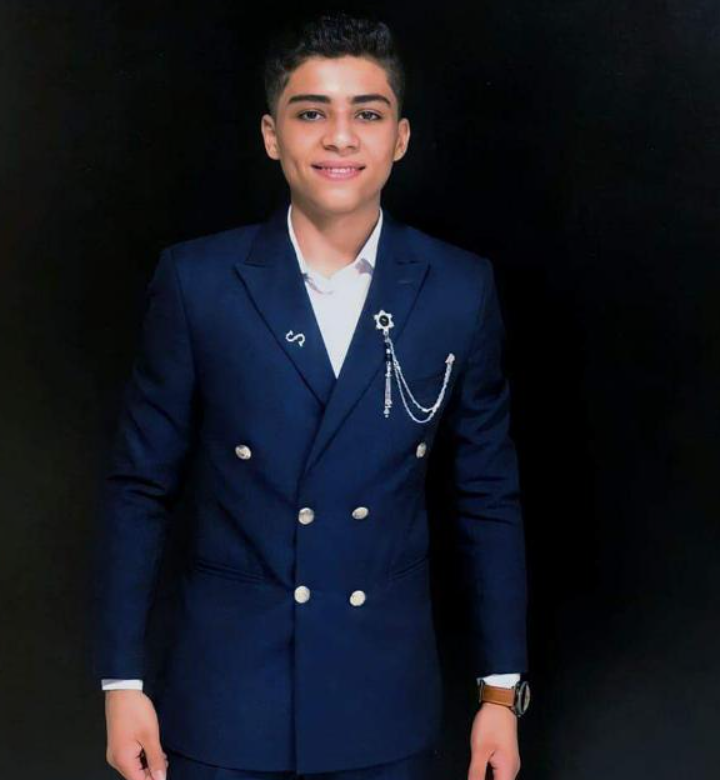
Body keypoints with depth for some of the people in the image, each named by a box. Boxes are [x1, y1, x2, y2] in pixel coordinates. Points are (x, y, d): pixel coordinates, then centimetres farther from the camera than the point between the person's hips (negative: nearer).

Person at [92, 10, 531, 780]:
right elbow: (139, 486, -1)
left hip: (386, 710, 2)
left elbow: (488, 498, 4)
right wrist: (121, 683, -2)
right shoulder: (196, 280, -7)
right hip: (226, 698, -1)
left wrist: (501, 691, 4)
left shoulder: (461, 290, -3)